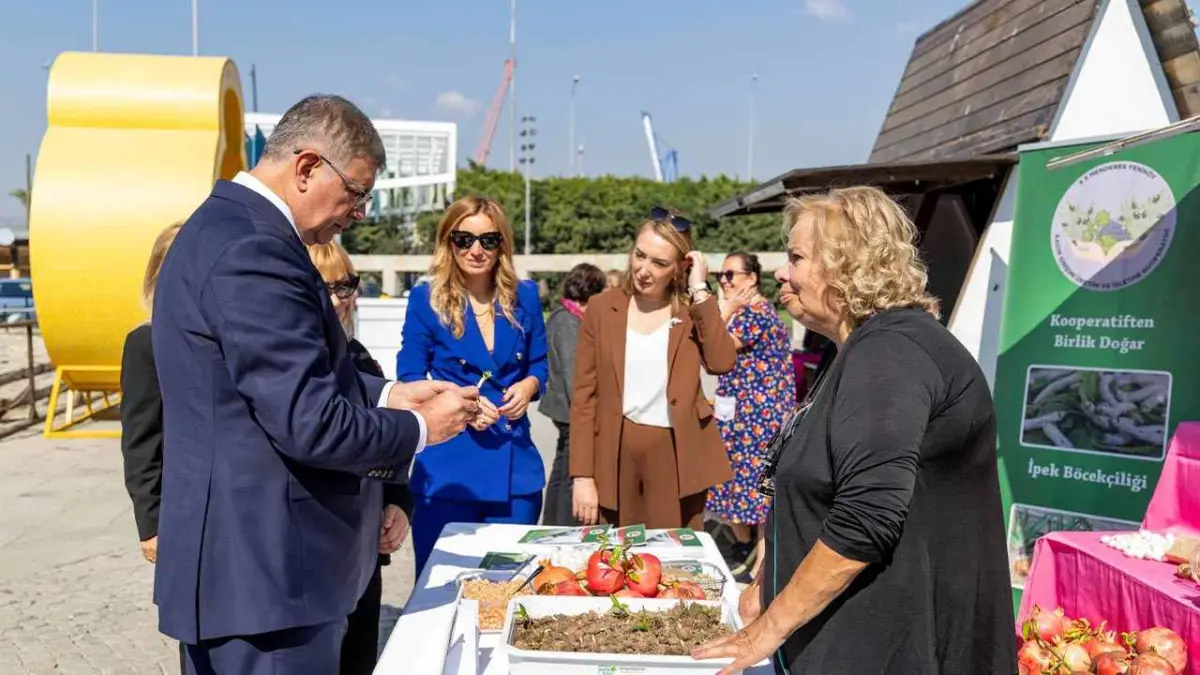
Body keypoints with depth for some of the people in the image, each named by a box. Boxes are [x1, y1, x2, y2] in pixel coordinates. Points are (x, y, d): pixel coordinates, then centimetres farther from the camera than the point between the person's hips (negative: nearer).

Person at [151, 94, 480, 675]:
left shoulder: (226, 227, 11)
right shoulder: (254, 250, -23)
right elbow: (311, 424, -25)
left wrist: (388, 395, 7)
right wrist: (419, 428, -9)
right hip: (264, 570, -11)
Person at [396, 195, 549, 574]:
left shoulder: (524, 297, 5)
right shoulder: (426, 300, -4)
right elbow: (409, 381, -2)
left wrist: (529, 385, -8)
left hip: (515, 466, 3)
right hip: (447, 467, -3)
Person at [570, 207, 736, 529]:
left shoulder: (693, 309, 2)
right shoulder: (602, 307, 1)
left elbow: (722, 362, -18)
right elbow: (584, 397, 0)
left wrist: (700, 290, -13)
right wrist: (582, 475, -5)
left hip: (677, 458, 0)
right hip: (614, 456, 0)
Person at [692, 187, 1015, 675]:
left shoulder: (888, 353, -20)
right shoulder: (868, 350, 13)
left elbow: (867, 521, -29)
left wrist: (769, 628, -20)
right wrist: (772, 584, 15)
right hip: (864, 635, 10)